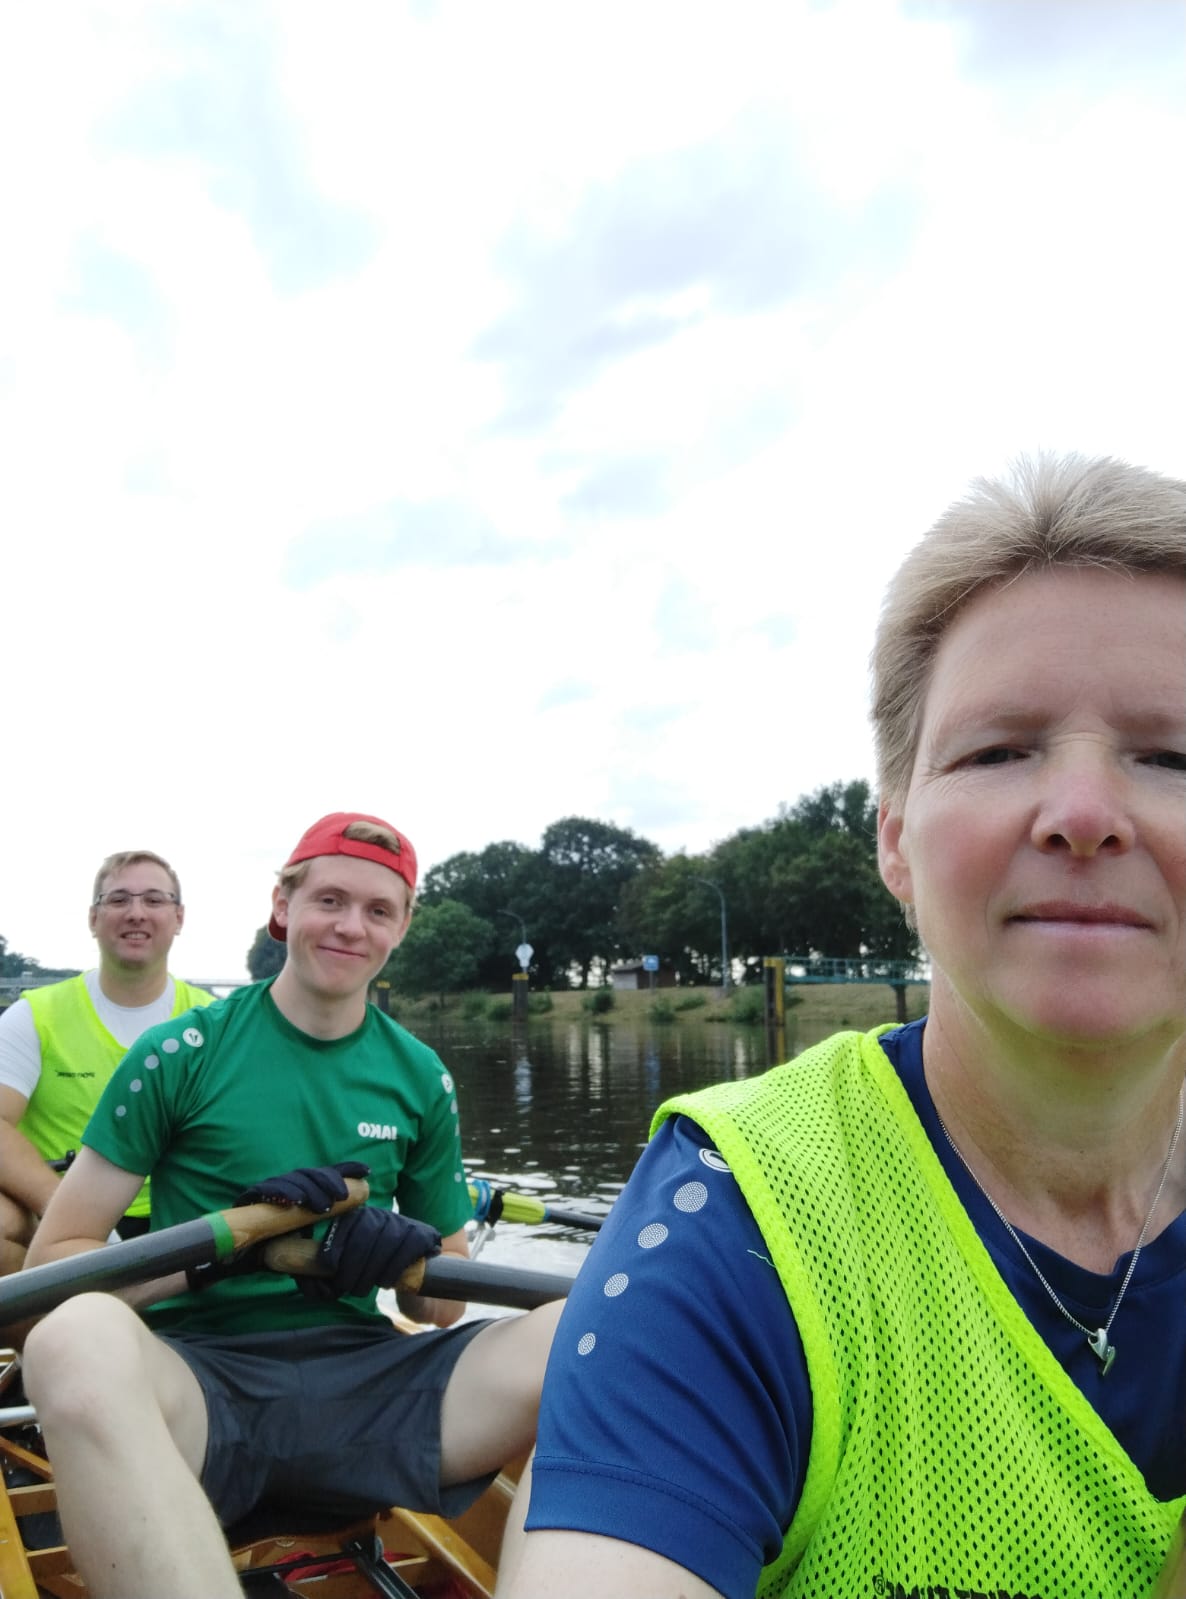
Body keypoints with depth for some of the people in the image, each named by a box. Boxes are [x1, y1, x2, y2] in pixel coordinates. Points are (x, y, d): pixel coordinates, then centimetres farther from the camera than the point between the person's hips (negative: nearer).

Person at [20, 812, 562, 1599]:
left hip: (360, 1375, 3)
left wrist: (408, 1254, -11)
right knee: (81, 1337, -39)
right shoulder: (179, 1055, 0)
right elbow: (50, 1261, -1)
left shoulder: (422, 1078, 9)